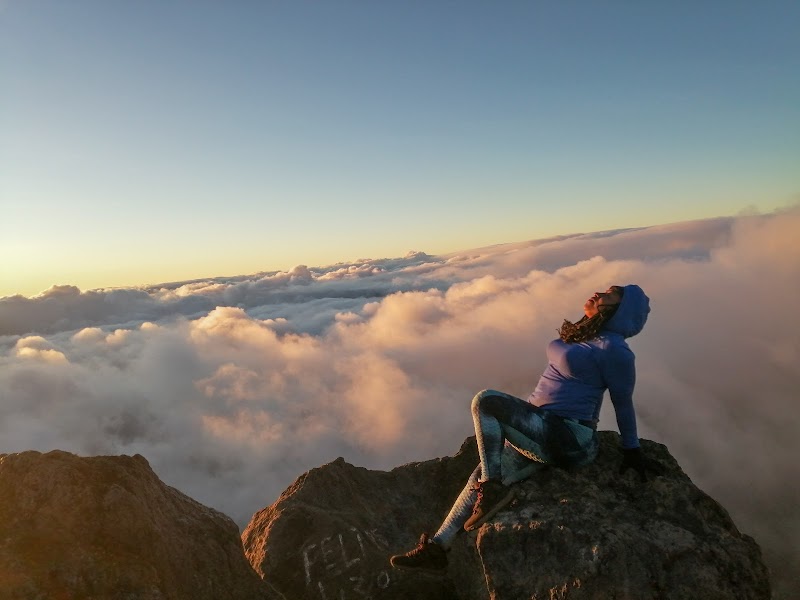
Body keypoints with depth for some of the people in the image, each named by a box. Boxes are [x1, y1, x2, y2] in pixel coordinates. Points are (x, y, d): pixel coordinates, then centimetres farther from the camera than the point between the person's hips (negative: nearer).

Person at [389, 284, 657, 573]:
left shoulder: (613, 349, -13)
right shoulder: (581, 333, 12)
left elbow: (623, 402, -5)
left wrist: (632, 450, 5)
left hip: (567, 438, -9)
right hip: (544, 430, 9)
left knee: (484, 401, -24)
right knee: (480, 478, 1)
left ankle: (494, 488, -15)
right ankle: (436, 548, 9)